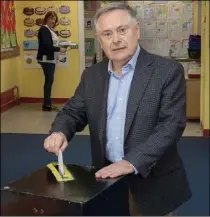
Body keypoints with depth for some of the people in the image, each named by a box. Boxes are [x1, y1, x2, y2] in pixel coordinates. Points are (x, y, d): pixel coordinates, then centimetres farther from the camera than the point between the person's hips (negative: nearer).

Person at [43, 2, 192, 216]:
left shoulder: (168, 71, -10)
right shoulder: (92, 75, 5)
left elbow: (172, 124, -17)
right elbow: (73, 112, 10)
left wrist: (132, 162, -27)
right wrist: (60, 132, -14)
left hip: (153, 182, -3)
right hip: (107, 177, 4)